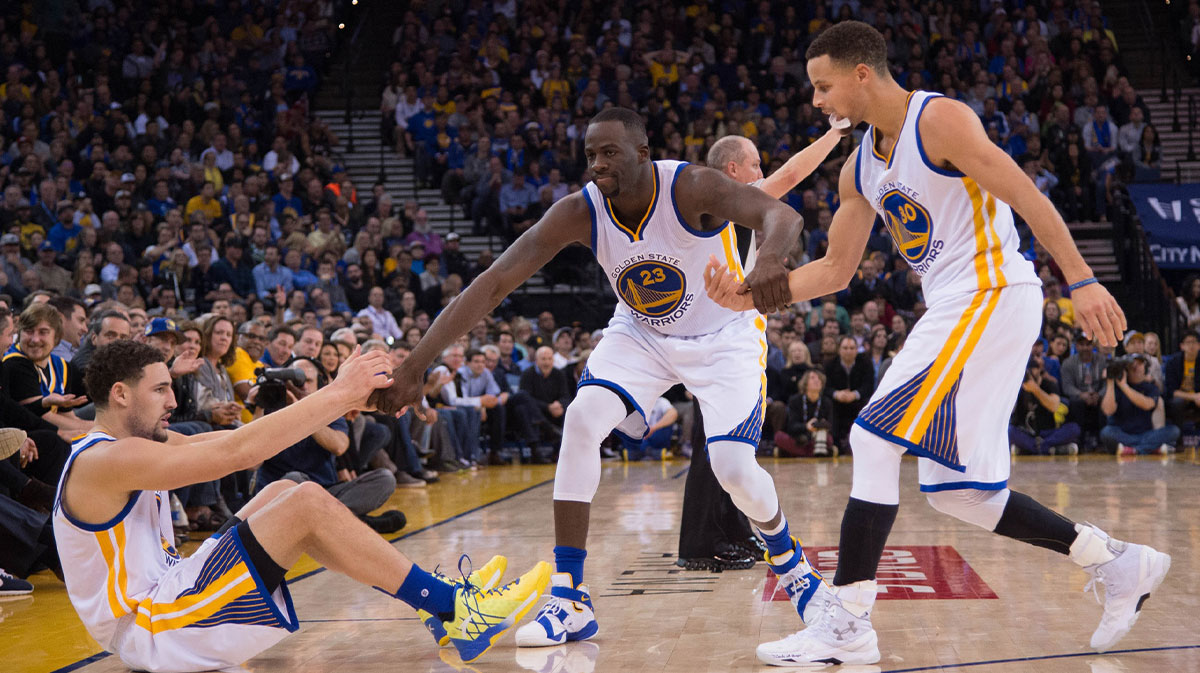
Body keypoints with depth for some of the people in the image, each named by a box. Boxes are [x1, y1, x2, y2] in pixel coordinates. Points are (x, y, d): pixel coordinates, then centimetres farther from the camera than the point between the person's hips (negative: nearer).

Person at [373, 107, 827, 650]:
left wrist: (770, 259, -72)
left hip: (724, 336, -3)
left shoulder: (690, 188, -30)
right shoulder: (579, 212, -22)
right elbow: (492, 284, -26)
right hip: (642, 334, 3)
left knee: (734, 469, -17)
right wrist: (414, 366, -34)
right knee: (582, 420, -22)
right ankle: (569, 601, -16)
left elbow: (781, 215, -46)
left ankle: (790, 561, 20)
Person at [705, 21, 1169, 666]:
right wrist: (750, 294, 6)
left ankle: (845, 624, -11)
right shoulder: (860, 167, 15)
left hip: (990, 294, -9)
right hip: (952, 310, 9)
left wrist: (1080, 280, -21)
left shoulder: (941, 119, -10)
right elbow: (835, 269, 18)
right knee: (952, 489, 8)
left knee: (874, 439, -15)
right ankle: (1118, 564, 19)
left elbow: (1026, 196, -15)